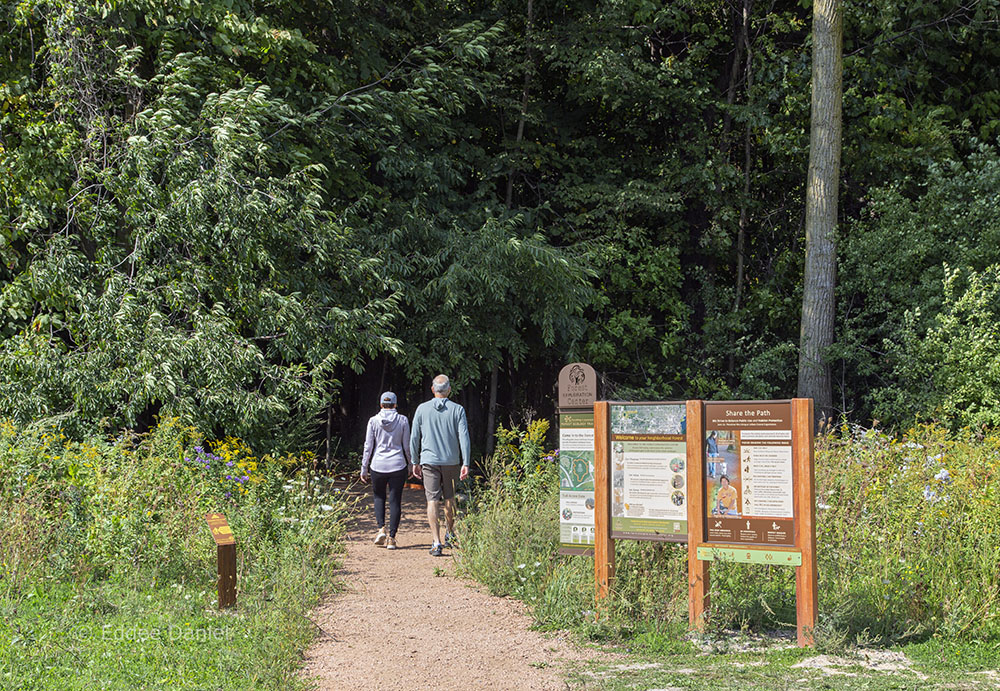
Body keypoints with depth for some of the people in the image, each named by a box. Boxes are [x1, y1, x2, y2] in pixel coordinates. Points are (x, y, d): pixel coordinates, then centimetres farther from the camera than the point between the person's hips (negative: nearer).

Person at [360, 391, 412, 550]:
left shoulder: (373, 421, -2)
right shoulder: (403, 420, -1)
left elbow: (368, 446, -1)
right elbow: (407, 446, 2)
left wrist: (364, 468, 6)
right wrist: (411, 464, 16)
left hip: (378, 465, 0)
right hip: (398, 466, 0)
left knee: (379, 497, 19)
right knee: (395, 501, 5)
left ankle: (381, 529, 0)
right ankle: (391, 538, 1)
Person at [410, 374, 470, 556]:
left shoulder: (422, 409, -1)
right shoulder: (457, 410, -2)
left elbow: (414, 438, 2)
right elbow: (464, 437, -8)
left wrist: (415, 462, 11)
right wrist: (465, 463, -7)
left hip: (429, 461, -1)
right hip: (451, 461, 1)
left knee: (432, 500, -4)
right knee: (449, 499, 19)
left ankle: (436, 541, -13)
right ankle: (449, 534, 33)